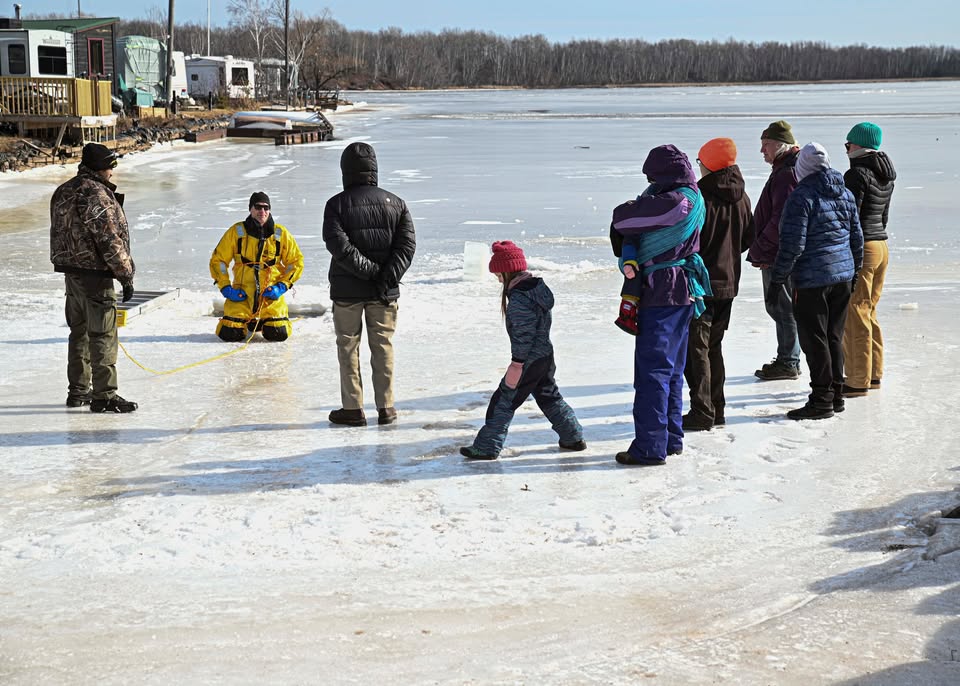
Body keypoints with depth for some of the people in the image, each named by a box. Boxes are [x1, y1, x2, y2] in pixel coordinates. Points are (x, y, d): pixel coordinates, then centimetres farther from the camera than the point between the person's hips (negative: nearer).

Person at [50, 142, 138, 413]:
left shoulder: (64, 191, 13)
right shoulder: (97, 194, -17)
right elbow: (109, 240, -20)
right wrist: (126, 276, -15)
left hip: (71, 270, 10)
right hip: (95, 273, -10)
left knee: (80, 331, 17)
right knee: (102, 334, -4)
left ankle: (78, 391, 25)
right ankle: (103, 396, -2)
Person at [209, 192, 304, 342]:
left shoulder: (281, 234, 0)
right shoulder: (236, 232, -1)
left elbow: (296, 261, 7)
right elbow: (218, 260, 5)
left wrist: (282, 286, -5)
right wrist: (225, 287, -6)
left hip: (271, 294, 0)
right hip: (242, 294, 0)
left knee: (278, 334, -15)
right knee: (230, 334, -14)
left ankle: (263, 323, 23)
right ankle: (246, 323, 23)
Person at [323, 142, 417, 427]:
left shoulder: (337, 204, -6)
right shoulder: (395, 203, 3)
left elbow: (338, 244, -18)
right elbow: (407, 244, -6)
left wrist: (370, 270, -15)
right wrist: (387, 276, -12)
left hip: (347, 289, -2)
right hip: (385, 293, 3)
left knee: (348, 347, 8)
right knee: (383, 346, 11)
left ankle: (353, 409, 10)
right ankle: (386, 408, 13)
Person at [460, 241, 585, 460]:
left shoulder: (519, 298, -22)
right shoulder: (538, 287, 8)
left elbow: (523, 334, -24)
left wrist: (517, 364, -20)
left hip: (529, 360, -9)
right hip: (546, 357, 9)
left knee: (503, 400, -1)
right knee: (549, 397, 22)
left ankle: (487, 447, 3)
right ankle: (573, 437, 27)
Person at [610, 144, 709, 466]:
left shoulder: (673, 202, -18)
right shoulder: (692, 199, 13)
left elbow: (621, 219, -15)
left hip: (661, 295, -10)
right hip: (683, 294, 10)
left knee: (652, 371, -5)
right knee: (671, 370, 17)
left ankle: (650, 447, -3)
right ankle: (671, 438, 25)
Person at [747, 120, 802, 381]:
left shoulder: (786, 173, -18)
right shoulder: (784, 170, 17)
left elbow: (782, 220, -23)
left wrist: (759, 249, -15)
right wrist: (760, 251, 17)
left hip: (779, 255, -11)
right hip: (778, 254, 11)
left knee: (783, 307, -3)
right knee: (778, 306, 17)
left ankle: (788, 363, 3)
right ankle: (788, 360, 25)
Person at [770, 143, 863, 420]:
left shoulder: (801, 197, -15)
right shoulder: (845, 193, 8)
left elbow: (792, 245, -18)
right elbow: (857, 237, 15)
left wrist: (777, 279, -10)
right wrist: (855, 270, 26)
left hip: (813, 279, -7)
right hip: (843, 274, 8)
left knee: (814, 339, -1)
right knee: (834, 337, 15)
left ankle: (822, 400, 2)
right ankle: (835, 394, 21)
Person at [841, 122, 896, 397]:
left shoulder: (857, 173, -16)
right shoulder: (886, 176, 12)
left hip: (859, 249, -9)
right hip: (881, 247, 9)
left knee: (854, 317, -3)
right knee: (868, 312, 18)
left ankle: (858, 381, 1)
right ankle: (873, 374, 24)